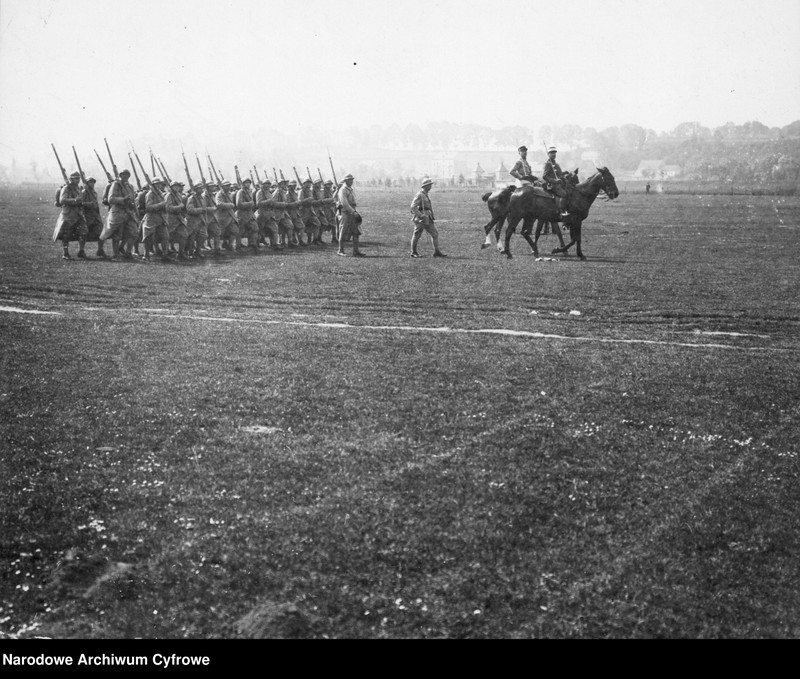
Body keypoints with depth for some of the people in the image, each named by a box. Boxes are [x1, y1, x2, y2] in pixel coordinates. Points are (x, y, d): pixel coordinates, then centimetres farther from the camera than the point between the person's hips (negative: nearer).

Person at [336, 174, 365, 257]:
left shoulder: (351, 190, 17)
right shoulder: (342, 190, -11)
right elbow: (344, 203, -20)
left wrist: (355, 212, 14)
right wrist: (353, 212, -22)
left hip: (352, 213, 8)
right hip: (345, 213, -8)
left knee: (356, 233, 2)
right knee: (343, 234, -1)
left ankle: (356, 251, 3)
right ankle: (341, 251, 9)